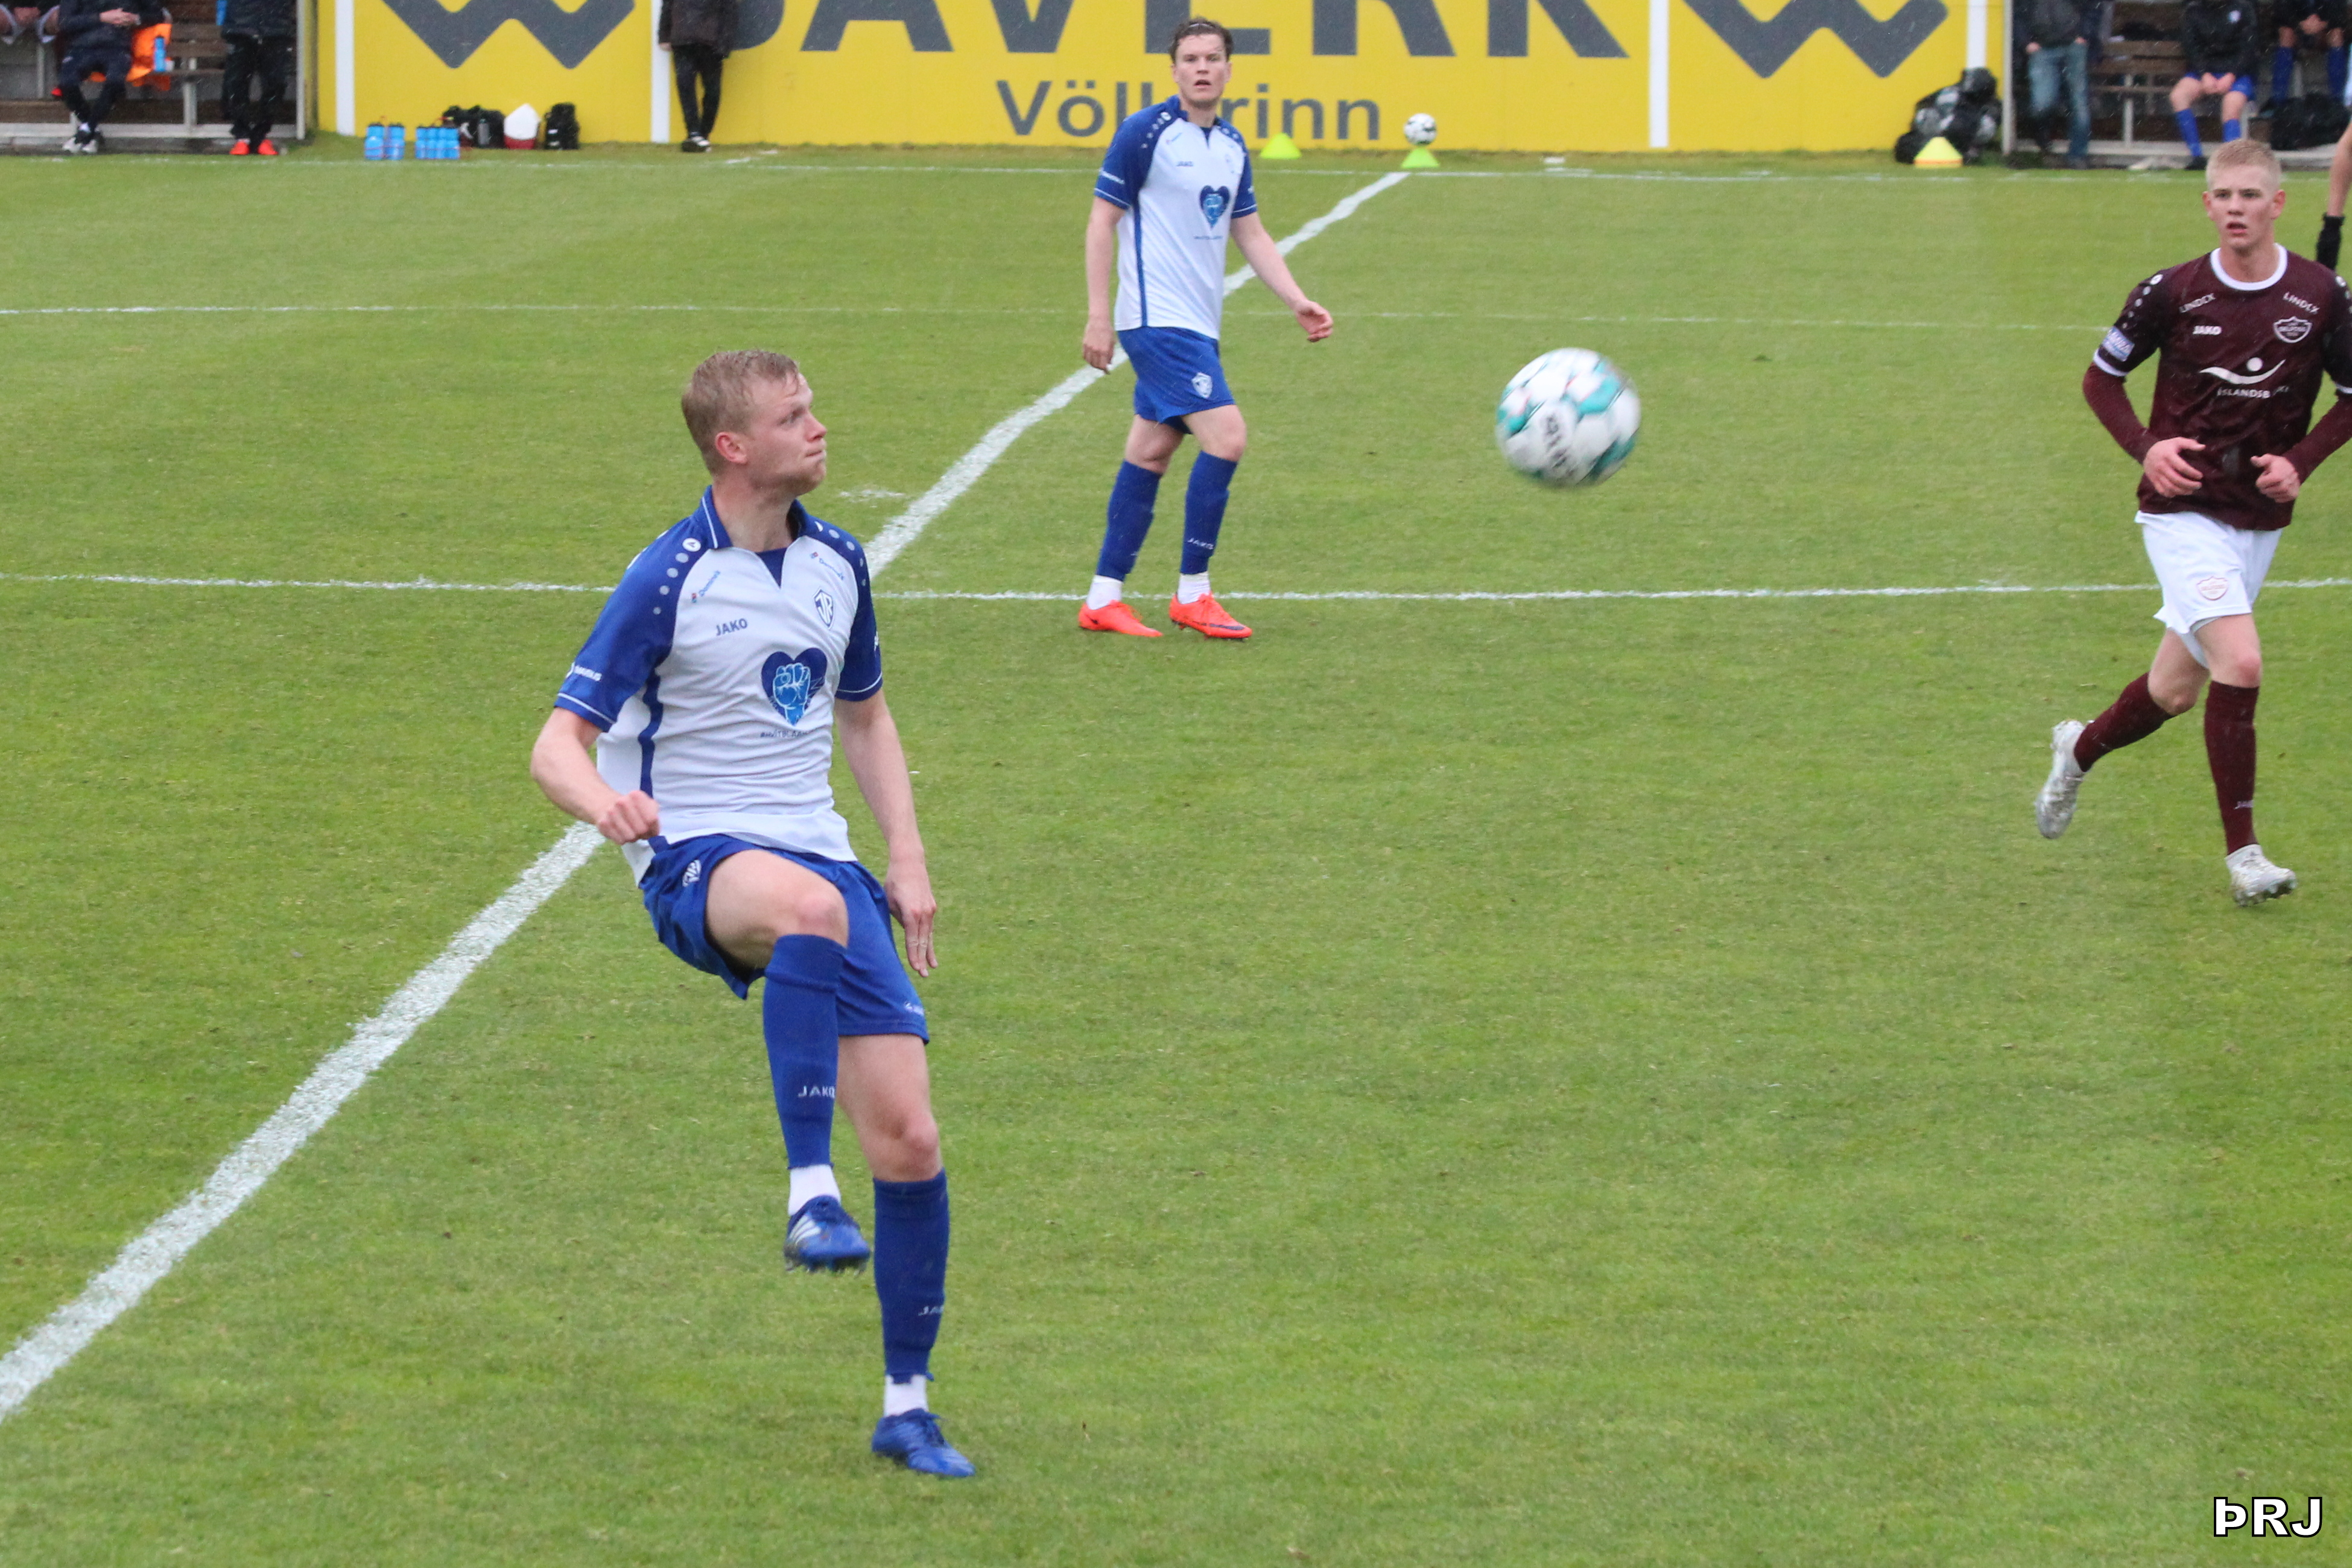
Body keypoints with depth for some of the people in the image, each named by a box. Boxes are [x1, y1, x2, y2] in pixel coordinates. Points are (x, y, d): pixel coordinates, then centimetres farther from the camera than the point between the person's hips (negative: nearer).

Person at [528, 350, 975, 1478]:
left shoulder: (836, 565, 10)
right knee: (809, 906, -43)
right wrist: (607, 804, -33)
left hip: (819, 854, 6)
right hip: (696, 863, -6)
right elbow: (558, 746, -10)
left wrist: (906, 858, 16)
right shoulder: (670, 580, -8)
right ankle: (811, 1196, -44)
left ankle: (907, 1407, 9)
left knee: (909, 1137, -6)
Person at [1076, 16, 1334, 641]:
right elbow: (1102, 222, -8)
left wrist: (1297, 300, 6)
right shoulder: (1145, 132, -9)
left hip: (1197, 327, 8)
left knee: (1150, 454, 9)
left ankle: (1103, 599, 13)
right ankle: (1191, 595, -6)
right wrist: (1098, 317, -13)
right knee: (1227, 437, -15)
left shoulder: (1232, 147, 12)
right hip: (1158, 322, -8)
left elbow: (1251, 234, 18)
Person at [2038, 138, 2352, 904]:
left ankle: (2082, 748, 43)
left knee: (2178, 688, 12)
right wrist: (2147, 447, -11)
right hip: (2184, 507, -3)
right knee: (2241, 664, -20)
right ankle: (2242, 852, -12)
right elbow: (2102, 377, 5)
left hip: (2259, 518, 4)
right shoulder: (2172, 293, -8)